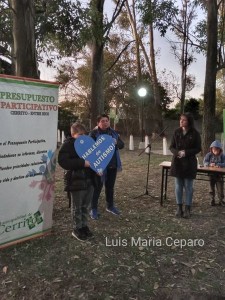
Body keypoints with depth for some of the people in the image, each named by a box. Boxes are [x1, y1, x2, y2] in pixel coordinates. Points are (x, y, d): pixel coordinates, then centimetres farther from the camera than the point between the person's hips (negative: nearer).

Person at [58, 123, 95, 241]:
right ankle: (77, 229, 21)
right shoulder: (68, 144, -9)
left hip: (89, 179, 7)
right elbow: (63, 161, -22)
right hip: (76, 181, -7)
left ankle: (84, 226, 30)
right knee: (77, 207, 6)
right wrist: (82, 163, -27)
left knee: (86, 206, 15)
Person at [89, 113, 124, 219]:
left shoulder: (113, 133, 10)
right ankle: (93, 209, 12)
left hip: (113, 164, 6)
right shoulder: (94, 133, -8)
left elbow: (122, 145, 7)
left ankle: (110, 206, 33)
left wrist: (116, 142, -14)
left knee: (110, 186, 17)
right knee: (98, 187, 0)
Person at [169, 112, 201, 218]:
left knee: (188, 186, 5)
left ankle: (187, 209, 15)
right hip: (177, 162, 3)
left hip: (189, 163, -3)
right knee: (178, 186, 8)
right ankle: (179, 207, 19)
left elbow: (198, 148, -4)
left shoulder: (195, 134, -6)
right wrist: (177, 152, -17)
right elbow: (172, 147, 4)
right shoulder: (177, 132, 2)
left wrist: (186, 152, -19)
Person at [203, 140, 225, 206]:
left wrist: (218, 165, -32)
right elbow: (204, 162, -8)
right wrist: (210, 164, -27)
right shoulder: (209, 155, -3)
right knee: (212, 188, 11)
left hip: (219, 174, -1)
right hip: (211, 174, 1)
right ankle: (212, 199, 25)